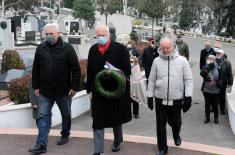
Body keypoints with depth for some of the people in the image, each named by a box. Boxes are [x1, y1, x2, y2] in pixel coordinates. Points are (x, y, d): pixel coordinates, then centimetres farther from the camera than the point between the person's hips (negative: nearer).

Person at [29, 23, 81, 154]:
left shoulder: (67, 48, -7)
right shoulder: (40, 48, 3)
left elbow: (76, 69, -7)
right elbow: (36, 69, 9)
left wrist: (74, 87, -10)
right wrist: (36, 87, 5)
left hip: (63, 91, -2)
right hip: (45, 91, 2)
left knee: (66, 115, 15)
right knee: (44, 117, 0)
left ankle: (65, 135, 36)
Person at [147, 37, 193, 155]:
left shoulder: (182, 60, -4)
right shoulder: (156, 61, 1)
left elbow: (188, 79, -2)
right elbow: (152, 80, 6)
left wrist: (188, 96, -9)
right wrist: (150, 96, 6)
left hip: (176, 99, -1)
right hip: (160, 99, 1)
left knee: (175, 122, 14)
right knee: (160, 125, 6)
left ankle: (176, 135, 49)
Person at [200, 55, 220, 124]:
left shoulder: (217, 68, -1)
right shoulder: (205, 68, -2)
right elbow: (202, 73, -24)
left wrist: (218, 82, -10)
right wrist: (208, 66, -25)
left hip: (215, 90, 0)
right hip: (206, 90, 0)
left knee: (215, 104, 9)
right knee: (207, 104, 10)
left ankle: (216, 118, 24)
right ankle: (207, 118, 22)